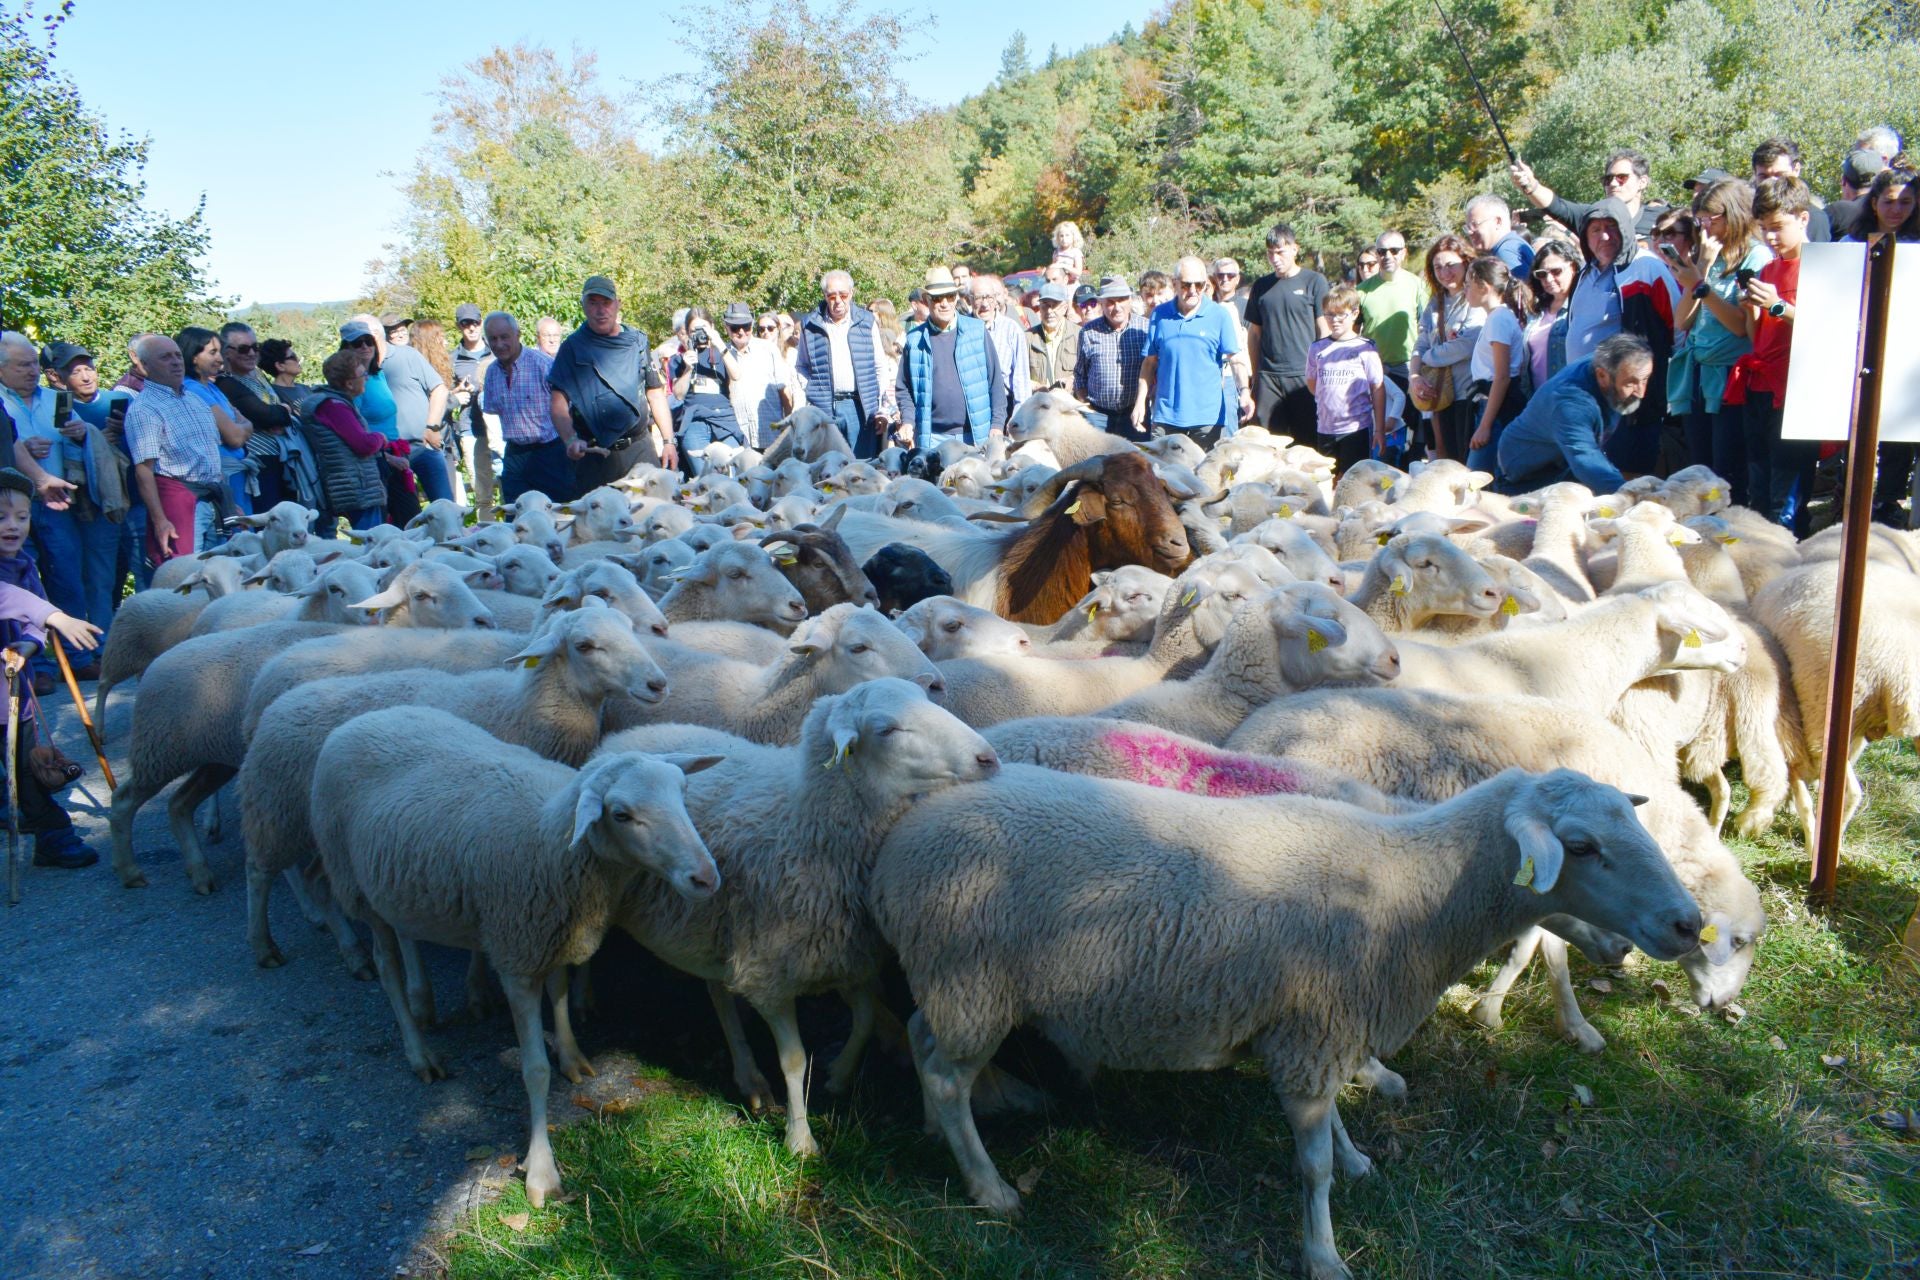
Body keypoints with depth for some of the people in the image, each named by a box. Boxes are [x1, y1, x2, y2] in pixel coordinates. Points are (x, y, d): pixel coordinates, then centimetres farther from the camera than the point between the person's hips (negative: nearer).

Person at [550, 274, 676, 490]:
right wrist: (571, 440, -24)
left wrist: (668, 441, 7)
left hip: (642, 449, 2)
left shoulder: (637, 341, 10)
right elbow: (559, 405, -6)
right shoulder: (573, 347, 1)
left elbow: (655, 393, 14)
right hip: (594, 455, -2)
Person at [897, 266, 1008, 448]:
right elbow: (904, 387, 9)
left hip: (975, 435, 0)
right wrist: (908, 421, -6)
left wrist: (997, 423, -1)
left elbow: (995, 380, 5)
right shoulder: (915, 340, 5)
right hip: (932, 438, 0)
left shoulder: (977, 330, 4)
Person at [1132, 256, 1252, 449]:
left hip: (1206, 417, -1)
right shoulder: (1159, 315, 5)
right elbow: (1150, 362, 10)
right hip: (1166, 414, 2)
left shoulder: (1220, 315, 0)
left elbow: (1235, 359, -5)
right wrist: (1141, 402, 6)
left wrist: (1244, 390, -21)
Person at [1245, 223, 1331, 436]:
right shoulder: (1261, 286, 12)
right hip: (1268, 376, 3)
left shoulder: (1314, 281, 1)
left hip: (1304, 376, -3)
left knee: (1305, 442, 2)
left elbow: (1324, 330, 2)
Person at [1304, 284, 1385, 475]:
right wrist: (1329, 401, 5)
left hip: (1357, 427, -3)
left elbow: (1378, 389, -2)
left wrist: (1380, 429, -4)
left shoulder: (1365, 348, -2)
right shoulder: (1317, 348, 7)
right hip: (1325, 428, 3)